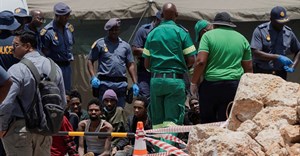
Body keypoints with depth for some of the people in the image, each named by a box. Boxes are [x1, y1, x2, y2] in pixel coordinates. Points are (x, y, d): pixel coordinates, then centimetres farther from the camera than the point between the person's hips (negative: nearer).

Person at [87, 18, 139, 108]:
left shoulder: (125, 46, 16)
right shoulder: (100, 44, 7)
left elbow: (130, 65, 16)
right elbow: (90, 61, 6)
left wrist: (135, 83, 7)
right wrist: (93, 77, -9)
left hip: (121, 84, 3)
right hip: (105, 83, -3)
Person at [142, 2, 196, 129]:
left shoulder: (152, 34, 8)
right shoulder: (181, 32, -1)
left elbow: (146, 64, 7)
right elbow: (191, 60, -4)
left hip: (156, 80, 3)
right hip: (175, 80, -3)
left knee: (157, 122, 8)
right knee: (172, 120, -5)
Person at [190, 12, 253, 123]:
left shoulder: (208, 36, 1)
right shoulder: (242, 39, 13)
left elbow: (201, 61, -10)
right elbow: (248, 67, 13)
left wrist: (194, 83, -1)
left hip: (211, 84, -3)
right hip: (234, 87, 3)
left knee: (207, 122, 7)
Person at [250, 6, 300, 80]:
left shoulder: (289, 33, 6)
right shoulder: (260, 31, -6)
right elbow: (255, 53, -16)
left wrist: (293, 66, 1)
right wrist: (278, 57, -21)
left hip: (280, 75, 3)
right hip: (261, 73, -3)